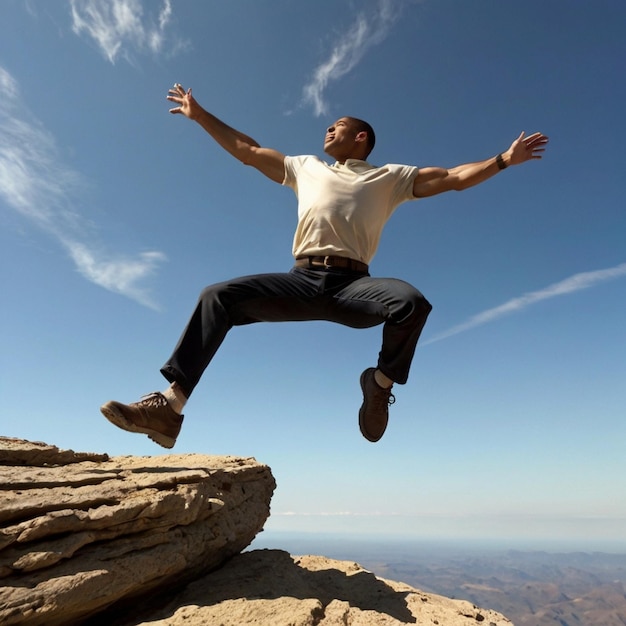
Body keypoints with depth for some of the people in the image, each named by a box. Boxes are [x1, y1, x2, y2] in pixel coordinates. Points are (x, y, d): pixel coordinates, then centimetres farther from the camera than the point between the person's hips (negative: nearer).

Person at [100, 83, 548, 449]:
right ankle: (169, 408, -19)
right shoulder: (306, 168, 28)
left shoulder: (390, 176, 21)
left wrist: (503, 160, 7)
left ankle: (381, 384, -5)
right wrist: (200, 115, 34)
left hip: (352, 284, -2)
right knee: (220, 295, -16)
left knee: (412, 301, -32)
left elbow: (453, 177, 17)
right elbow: (247, 150, 33)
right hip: (302, 280, 3)